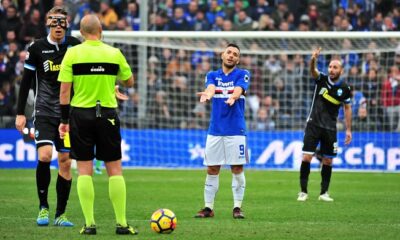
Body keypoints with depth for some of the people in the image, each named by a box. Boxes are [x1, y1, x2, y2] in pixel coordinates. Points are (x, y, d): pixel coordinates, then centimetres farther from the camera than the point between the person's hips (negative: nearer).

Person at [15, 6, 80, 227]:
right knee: (44, 156, -18)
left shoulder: (75, 46, 1)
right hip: (44, 111, -2)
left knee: (65, 162, 2)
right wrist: (20, 113, 1)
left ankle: (60, 214, 9)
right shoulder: (37, 48, -2)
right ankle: (43, 207, -2)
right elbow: (26, 82, 4)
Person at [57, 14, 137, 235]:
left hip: (81, 114, -1)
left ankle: (89, 224, 0)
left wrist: (64, 120, 1)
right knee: (114, 169, 6)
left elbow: (64, 90, -5)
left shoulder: (72, 53, -4)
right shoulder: (114, 53, 0)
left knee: (84, 170, 3)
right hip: (107, 114, 1)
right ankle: (122, 223, 4)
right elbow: (129, 82, 12)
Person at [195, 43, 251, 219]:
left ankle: (237, 207, 7)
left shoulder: (242, 75, 3)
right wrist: (207, 94, -38)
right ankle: (208, 207, 10)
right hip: (215, 130, 2)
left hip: (236, 130, -2)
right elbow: (211, 88, -13)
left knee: (237, 169, -2)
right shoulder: (212, 75, 9)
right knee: (212, 169, 3)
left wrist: (233, 97, -42)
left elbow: (239, 89, -18)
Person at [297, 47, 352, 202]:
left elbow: (347, 108, 9)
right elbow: (313, 70, -24)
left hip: (330, 128, 1)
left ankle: (324, 193, 15)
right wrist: (313, 60, -47)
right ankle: (303, 192, -1)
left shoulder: (344, 89, -1)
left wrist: (348, 130, 6)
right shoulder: (322, 79, -4)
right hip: (314, 124, -1)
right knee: (306, 157, -9)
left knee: (328, 161, 3)